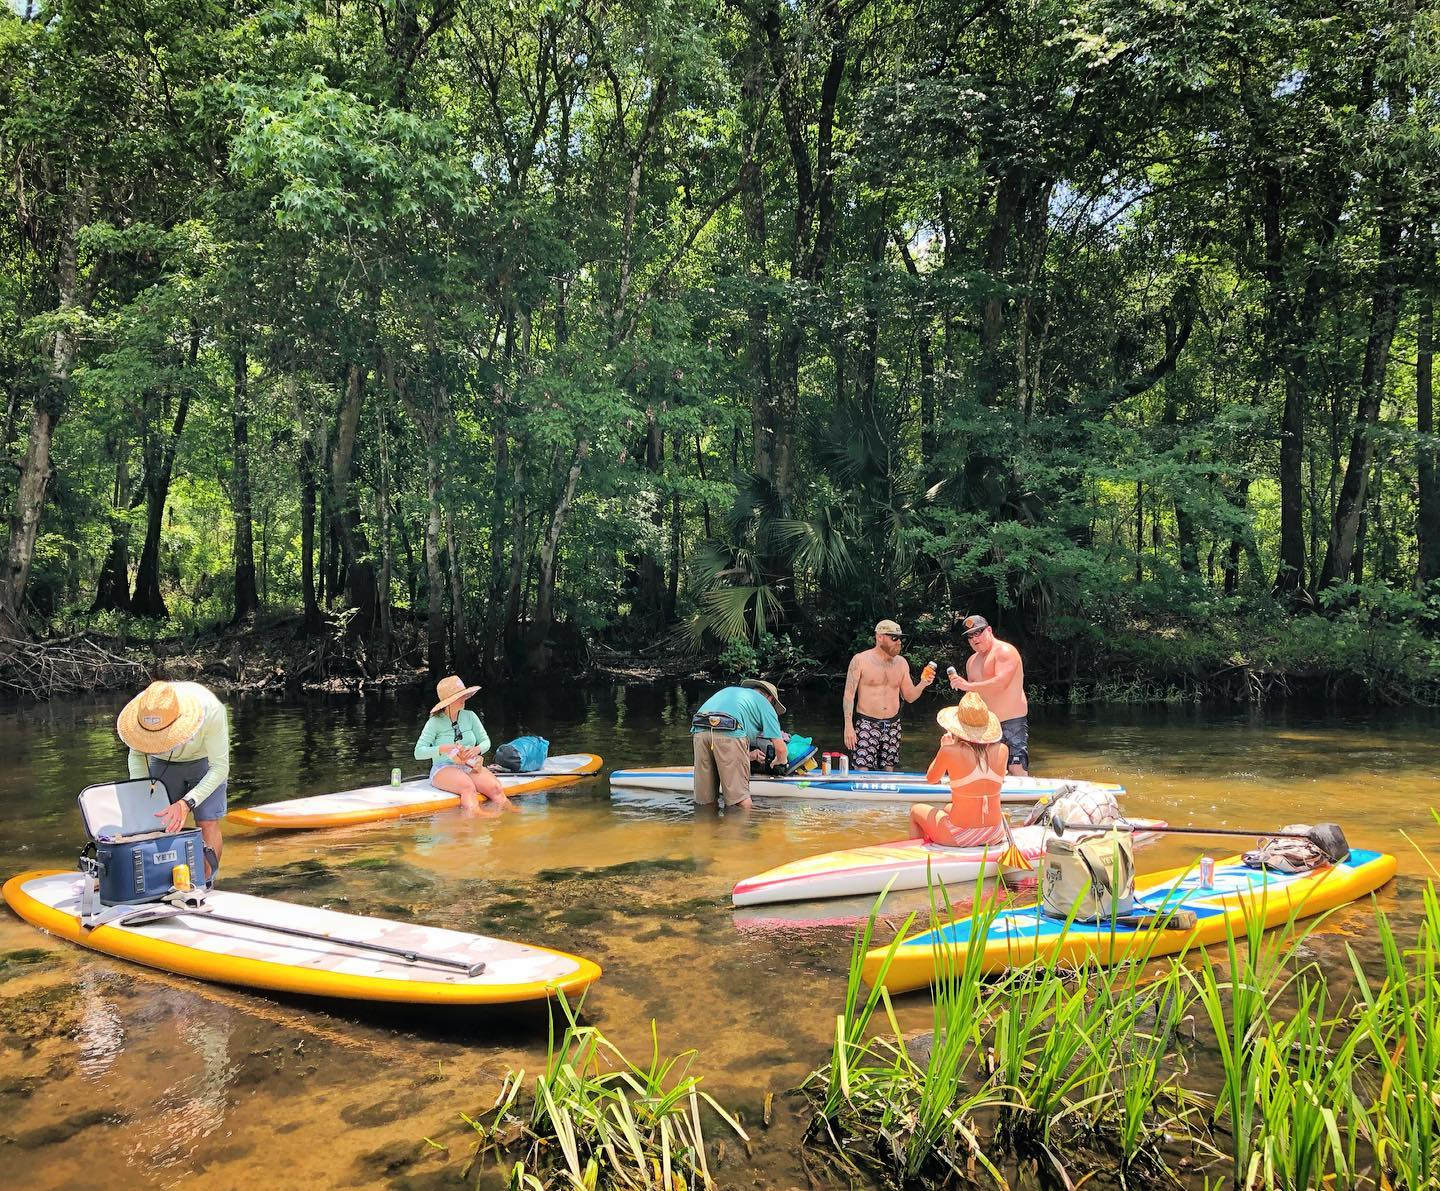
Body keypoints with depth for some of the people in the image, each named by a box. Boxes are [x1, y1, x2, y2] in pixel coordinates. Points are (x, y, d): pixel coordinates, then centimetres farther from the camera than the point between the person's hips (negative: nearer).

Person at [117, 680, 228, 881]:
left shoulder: (211, 711, -41)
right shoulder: (140, 715, -32)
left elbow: (219, 767, -31)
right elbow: (137, 755, -9)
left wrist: (187, 803, -42)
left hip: (205, 760, -2)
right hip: (163, 764, 3)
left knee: (207, 825, -13)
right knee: (164, 826, -8)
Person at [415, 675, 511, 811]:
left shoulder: (469, 716, 7)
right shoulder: (435, 722, -4)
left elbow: (486, 742, 9)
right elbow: (418, 752, -10)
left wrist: (476, 750, -14)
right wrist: (443, 749, -25)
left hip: (470, 767, 4)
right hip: (444, 769, -4)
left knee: (496, 788, -25)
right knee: (468, 787, -37)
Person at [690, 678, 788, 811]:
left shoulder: (730, 691, 39)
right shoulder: (765, 703, 24)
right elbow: (780, 749, 17)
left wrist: (748, 755, 36)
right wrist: (781, 763, 39)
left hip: (699, 732, 5)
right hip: (730, 735, -5)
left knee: (703, 800, 11)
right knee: (741, 800, 0)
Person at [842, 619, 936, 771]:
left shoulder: (901, 662, 8)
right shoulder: (860, 660, -6)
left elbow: (909, 697, 12)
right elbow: (849, 695, -6)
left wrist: (922, 684, -8)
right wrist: (848, 726, -13)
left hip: (893, 725, 5)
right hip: (866, 724, -5)